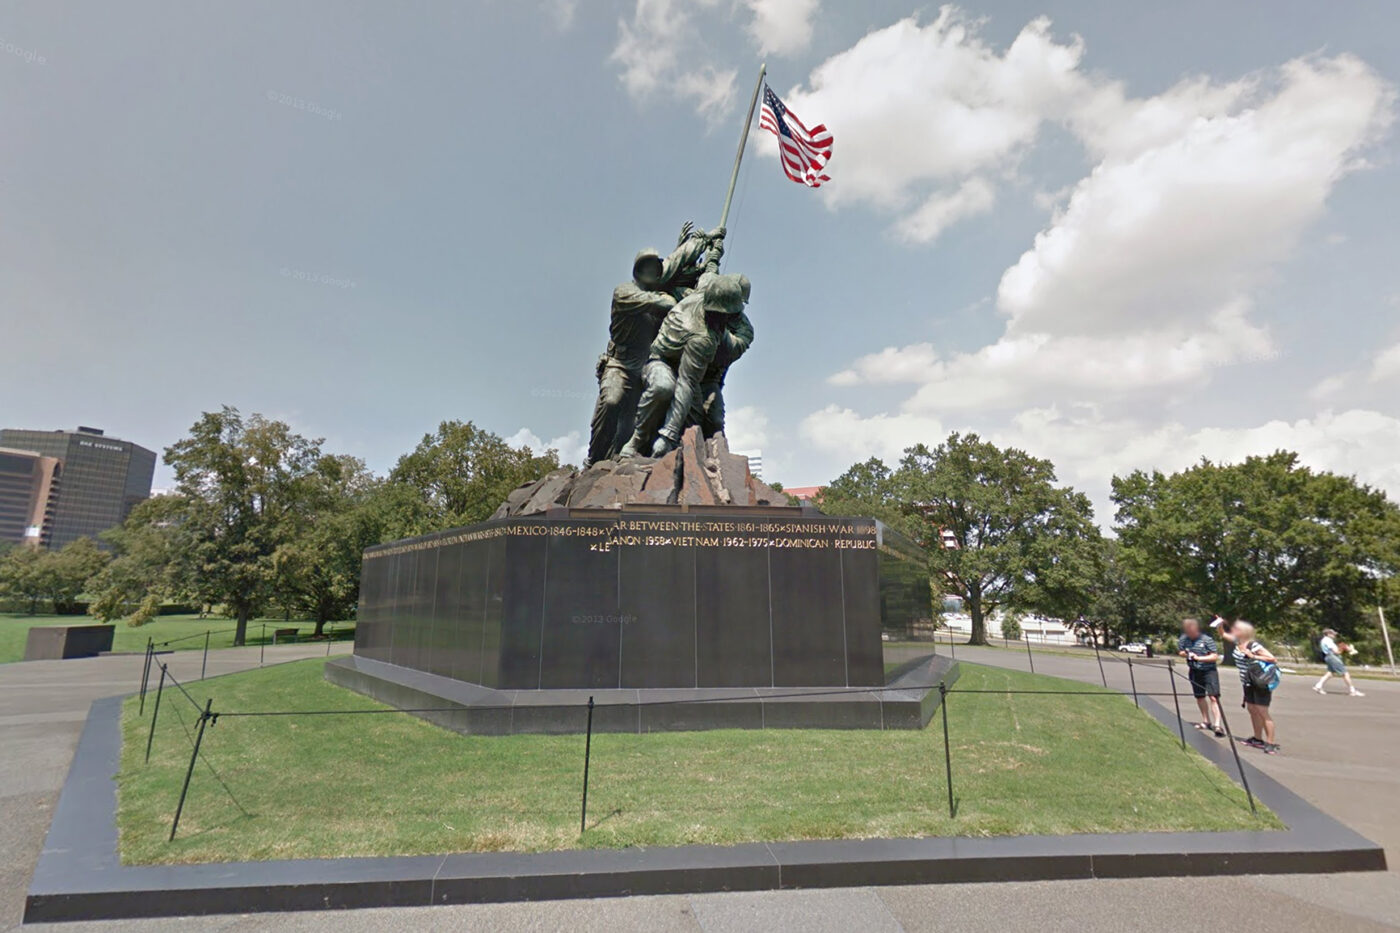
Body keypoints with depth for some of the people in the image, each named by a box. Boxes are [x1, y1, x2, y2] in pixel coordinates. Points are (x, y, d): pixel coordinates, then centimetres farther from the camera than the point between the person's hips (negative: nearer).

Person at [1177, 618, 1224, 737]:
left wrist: (1199, 658, -23)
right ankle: (1206, 722, 32)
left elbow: (1215, 656, -16)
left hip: (1209, 670, -5)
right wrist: (1186, 654, -11)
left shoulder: (1207, 640, -16)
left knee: (1213, 697, -14)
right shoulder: (1183, 639, -4)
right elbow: (1180, 652, 10)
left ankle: (1217, 725, -13)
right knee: (1200, 697, 16)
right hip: (1194, 672, 5)